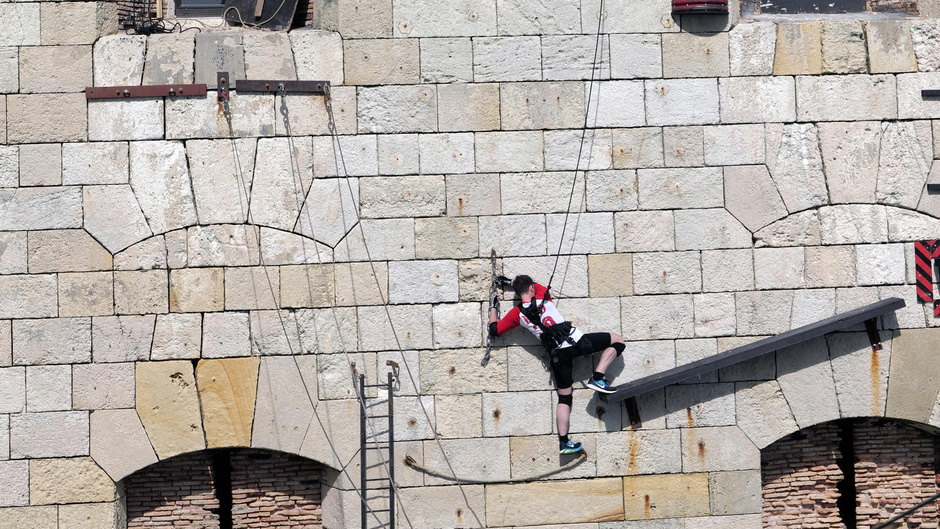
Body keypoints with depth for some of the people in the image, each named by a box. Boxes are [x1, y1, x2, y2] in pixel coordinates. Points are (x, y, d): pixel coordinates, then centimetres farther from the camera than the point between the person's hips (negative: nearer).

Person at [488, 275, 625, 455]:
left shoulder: (516, 314, 7)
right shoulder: (542, 297, 5)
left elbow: (494, 330, 19)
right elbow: (537, 285, 31)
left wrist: (493, 308, 34)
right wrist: (515, 281, 42)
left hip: (557, 355, 3)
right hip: (577, 341, -3)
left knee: (564, 398, 14)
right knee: (617, 340, 12)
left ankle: (563, 442, 8)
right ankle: (597, 378, 3)